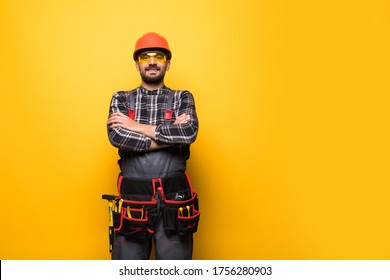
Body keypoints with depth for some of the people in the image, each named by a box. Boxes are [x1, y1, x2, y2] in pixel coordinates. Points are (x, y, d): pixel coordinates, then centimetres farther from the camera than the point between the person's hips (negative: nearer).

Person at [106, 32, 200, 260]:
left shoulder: (182, 98, 8)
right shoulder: (122, 99, 9)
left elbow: (189, 132, -13)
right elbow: (117, 136, -11)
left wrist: (136, 126, -10)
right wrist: (172, 134, -11)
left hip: (173, 200, 0)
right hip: (133, 199, 1)